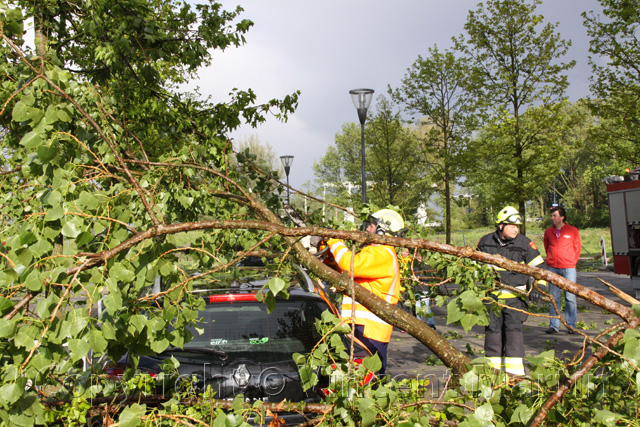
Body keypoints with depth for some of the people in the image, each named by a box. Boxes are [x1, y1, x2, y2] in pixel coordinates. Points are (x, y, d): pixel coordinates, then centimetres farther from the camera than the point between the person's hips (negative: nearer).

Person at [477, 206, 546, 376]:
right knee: (493, 330, 6)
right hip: (492, 295, 2)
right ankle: (493, 368, 17)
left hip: (514, 296, -2)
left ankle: (515, 370, -4)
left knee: (513, 329, -9)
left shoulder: (525, 243, -2)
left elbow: (538, 267, 4)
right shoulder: (485, 242, 4)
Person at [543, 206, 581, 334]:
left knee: (570, 297, -1)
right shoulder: (548, 232, 9)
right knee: (553, 298, 4)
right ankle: (554, 325, 9)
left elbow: (577, 248, 10)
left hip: (568, 268, -2)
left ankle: (571, 326, 7)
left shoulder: (572, 230, 3)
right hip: (552, 268, 3)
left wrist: (572, 262, 6)